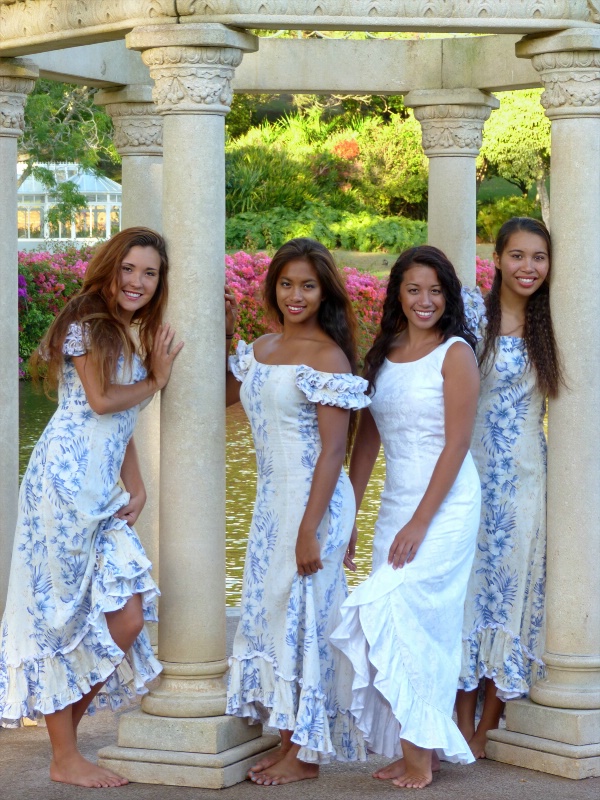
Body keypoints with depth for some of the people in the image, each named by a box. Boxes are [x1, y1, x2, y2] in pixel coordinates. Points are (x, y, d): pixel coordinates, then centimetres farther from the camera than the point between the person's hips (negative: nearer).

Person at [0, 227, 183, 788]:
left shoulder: (135, 335, 21)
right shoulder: (87, 322, -4)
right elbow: (101, 400, -13)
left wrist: (136, 488, 8)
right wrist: (155, 381, 4)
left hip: (103, 492, 8)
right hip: (67, 481, -8)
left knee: (128, 618, 1)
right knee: (66, 617, -2)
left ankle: (64, 727, 15)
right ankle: (65, 758, 6)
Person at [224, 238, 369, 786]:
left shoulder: (327, 357, -14)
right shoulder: (262, 349, 10)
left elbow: (333, 450, -17)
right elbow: (223, 395, 27)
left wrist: (310, 530, -20)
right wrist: (223, 334, 13)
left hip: (313, 499, -8)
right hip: (271, 496, 8)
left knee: (302, 614, -1)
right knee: (272, 612, 11)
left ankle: (306, 754, 10)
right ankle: (290, 739, 22)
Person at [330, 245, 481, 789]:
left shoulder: (455, 354, -8)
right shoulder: (381, 355, 10)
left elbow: (456, 444, -12)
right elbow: (367, 439, 13)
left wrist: (420, 523, -16)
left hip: (445, 504, -6)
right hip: (394, 502, 6)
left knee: (391, 607, -17)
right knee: (415, 622, 7)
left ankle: (419, 749, -7)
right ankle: (419, 750, 17)